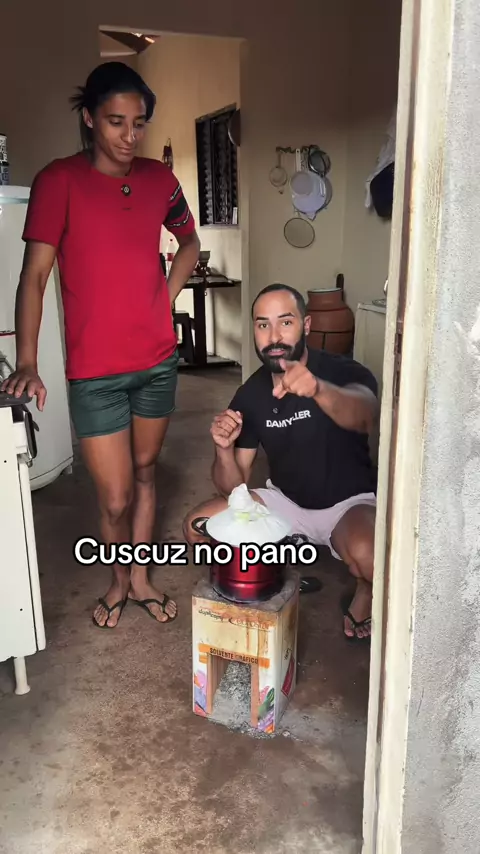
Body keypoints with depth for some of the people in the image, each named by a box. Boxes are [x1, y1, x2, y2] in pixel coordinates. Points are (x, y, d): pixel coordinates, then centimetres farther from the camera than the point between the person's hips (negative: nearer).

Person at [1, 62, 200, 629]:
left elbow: (189, 243, 20)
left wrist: (165, 298, 5)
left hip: (157, 359, 5)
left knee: (144, 473, 17)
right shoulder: (58, 180, -9)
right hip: (95, 369, -4)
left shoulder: (159, 178, 5)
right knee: (115, 497, 1)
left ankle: (140, 577, 36)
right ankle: (118, 580, 31)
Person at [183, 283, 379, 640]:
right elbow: (233, 486, -6)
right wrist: (224, 449, -29)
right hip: (285, 500, 5)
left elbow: (365, 415, -46)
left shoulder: (343, 371, -20)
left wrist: (318, 388, -67)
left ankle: (368, 590, 2)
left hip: (349, 502, -4)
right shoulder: (250, 394, -7)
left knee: (366, 555, -37)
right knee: (197, 526, -11)